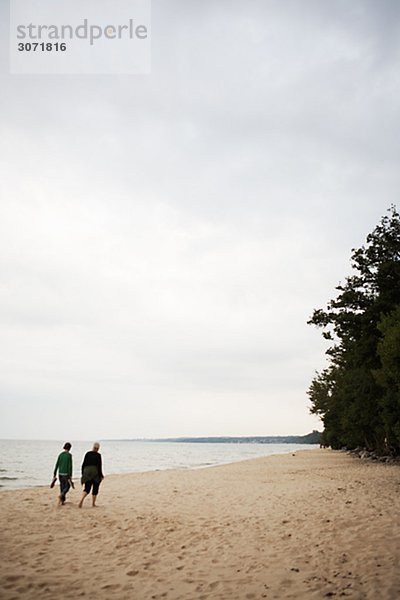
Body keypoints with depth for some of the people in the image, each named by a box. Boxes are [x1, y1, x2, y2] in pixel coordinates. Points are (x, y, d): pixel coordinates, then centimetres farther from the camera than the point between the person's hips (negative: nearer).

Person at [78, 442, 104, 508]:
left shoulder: (87, 453, 5)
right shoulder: (98, 455, -7)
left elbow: (83, 464, 6)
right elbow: (99, 466, -11)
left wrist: (83, 474, 14)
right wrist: (101, 476, -3)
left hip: (87, 473, 3)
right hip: (95, 473, -3)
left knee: (87, 489, 5)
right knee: (95, 489, 13)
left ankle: (81, 499, -20)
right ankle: (93, 503, 17)